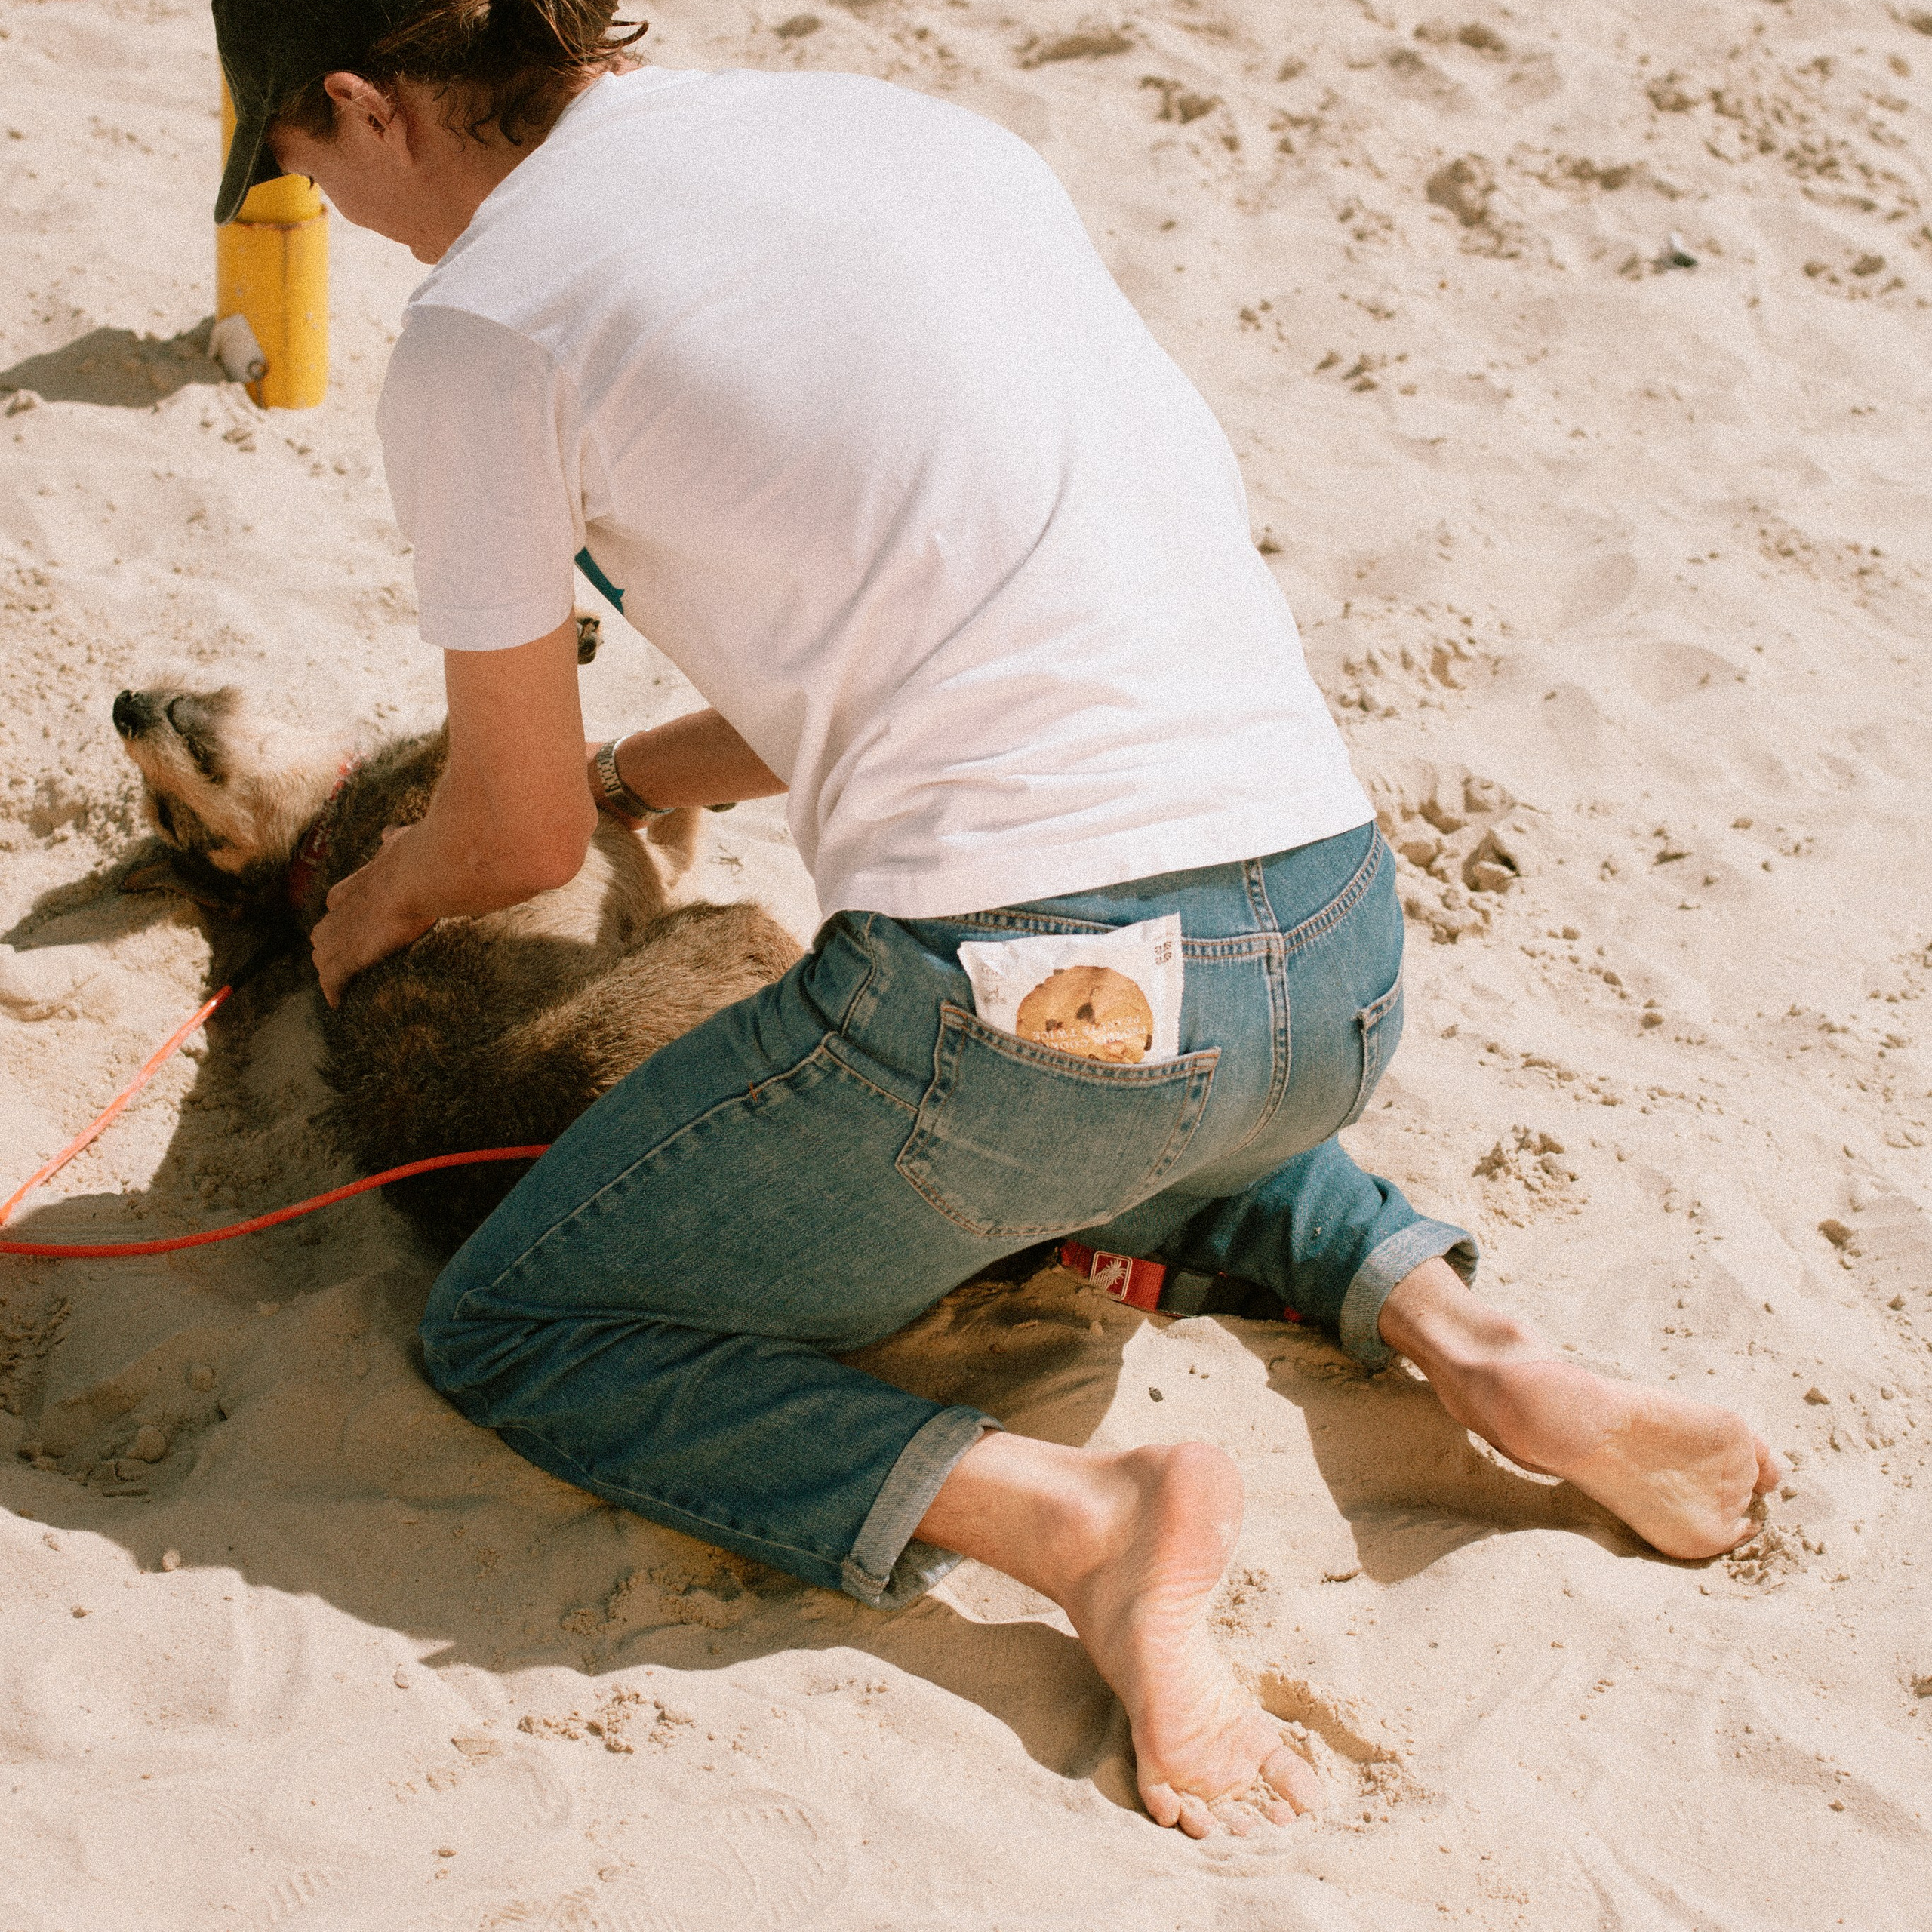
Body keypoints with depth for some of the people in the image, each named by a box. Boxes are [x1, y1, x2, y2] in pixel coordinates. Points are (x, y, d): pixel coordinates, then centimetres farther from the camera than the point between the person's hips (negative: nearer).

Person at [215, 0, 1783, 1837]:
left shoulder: (484, 324, -2)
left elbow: (515, 840, 10)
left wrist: (377, 904, 33)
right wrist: (626, 773, 39)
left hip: (1023, 1005, -7)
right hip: (1341, 967, 7)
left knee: (504, 1331, 15)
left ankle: (1063, 1518, -6)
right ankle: (1460, 1337, 15)